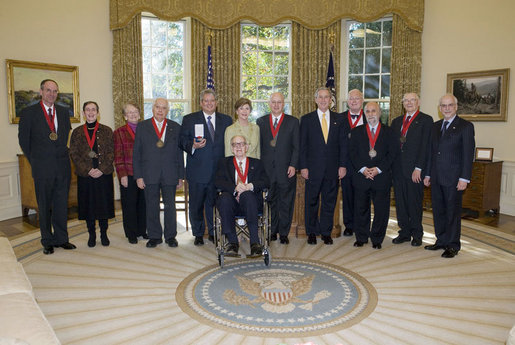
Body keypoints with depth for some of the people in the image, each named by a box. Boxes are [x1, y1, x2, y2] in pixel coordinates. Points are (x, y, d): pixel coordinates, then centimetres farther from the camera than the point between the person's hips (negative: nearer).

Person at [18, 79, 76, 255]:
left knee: (62, 204, 8)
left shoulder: (63, 112, 11)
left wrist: (62, 154, 9)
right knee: (44, 206, 5)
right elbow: (23, 140, 2)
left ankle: (61, 238, 19)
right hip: (42, 167, -3)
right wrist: (34, 161, 2)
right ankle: (47, 241, 17)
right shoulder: (28, 112, 0)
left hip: (62, 166, 3)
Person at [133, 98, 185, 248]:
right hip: (149, 175, 0)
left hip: (170, 175, 0)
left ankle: (170, 236, 19)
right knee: (152, 207, 7)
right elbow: (136, 153, 4)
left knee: (170, 206, 5)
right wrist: (138, 176, -3)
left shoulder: (175, 127, 8)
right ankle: (154, 236, 21)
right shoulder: (142, 126, 6)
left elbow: (179, 153, 7)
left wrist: (180, 176, 3)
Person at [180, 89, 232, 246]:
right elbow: (182, 141, 1)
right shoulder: (189, 119, 5)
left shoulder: (226, 120, 10)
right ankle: (198, 234, 21)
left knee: (215, 203, 9)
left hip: (218, 172, 1)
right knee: (196, 205, 6)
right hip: (197, 171, -1)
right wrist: (193, 145, -20)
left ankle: (214, 233, 25)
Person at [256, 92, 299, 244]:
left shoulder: (293, 122, 6)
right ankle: (272, 231, 20)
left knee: (286, 203, 4)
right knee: (270, 202, 7)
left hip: (286, 169, -1)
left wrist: (293, 165, -7)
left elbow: (296, 146, 3)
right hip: (266, 170, 1)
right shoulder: (261, 121, 10)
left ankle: (284, 233, 16)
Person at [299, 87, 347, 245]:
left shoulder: (338, 119, 9)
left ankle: (326, 232, 20)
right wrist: (303, 166, -6)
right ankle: (312, 232, 19)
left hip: (332, 169, 2)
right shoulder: (306, 119, 4)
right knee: (311, 201, 6)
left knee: (329, 201, 8)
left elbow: (343, 144, 8)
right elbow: (302, 145, 0)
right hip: (313, 168, -2)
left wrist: (343, 165, 1)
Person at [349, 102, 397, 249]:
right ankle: (361, 237, 21)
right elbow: (352, 152, 2)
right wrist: (362, 169, -11)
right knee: (361, 208, 7)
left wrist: (378, 169, -12)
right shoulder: (356, 132, 9)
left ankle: (377, 239, 17)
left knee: (381, 209, 3)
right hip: (361, 176, 1)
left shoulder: (388, 132, 7)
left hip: (382, 176, -1)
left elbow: (392, 153, 0)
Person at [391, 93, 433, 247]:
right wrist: (392, 167, 5)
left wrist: (418, 168, -14)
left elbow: (425, 146, -9)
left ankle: (417, 234, 17)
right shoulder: (396, 121, 16)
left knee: (415, 202, 3)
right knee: (400, 202, 9)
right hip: (398, 169, 5)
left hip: (415, 170, -5)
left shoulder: (426, 120, -1)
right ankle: (404, 232, 21)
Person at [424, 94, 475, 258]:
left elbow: (468, 154, -9)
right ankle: (441, 240, 25)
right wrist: (428, 174, 12)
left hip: (453, 178, -6)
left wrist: (464, 178, -15)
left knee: (453, 212, 2)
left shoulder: (465, 126, -4)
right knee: (438, 211, 12)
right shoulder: (435, 126, 14)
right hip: (436, 177, 6)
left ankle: (453, 245, 14)